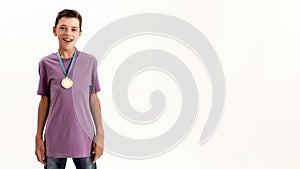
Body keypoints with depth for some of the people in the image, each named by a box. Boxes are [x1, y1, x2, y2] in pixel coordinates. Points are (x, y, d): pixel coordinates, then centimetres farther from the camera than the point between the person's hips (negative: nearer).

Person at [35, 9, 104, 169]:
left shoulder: (90, 61, 0)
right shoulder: (46, 63, 1)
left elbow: (93, 99, 5)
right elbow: (44, 101, 7)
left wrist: (100, 134, 2)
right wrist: (39, 137, 6)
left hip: (84, 138, 0)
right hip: (54, 139, 0)